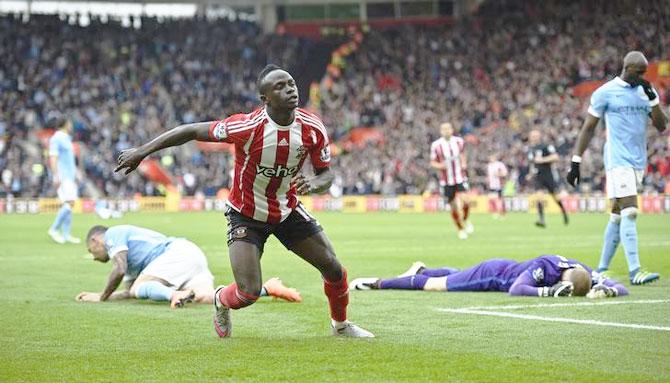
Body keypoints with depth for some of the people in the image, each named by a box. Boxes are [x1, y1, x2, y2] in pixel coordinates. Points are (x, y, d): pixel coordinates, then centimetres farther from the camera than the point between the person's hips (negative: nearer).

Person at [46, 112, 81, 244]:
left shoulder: (66, 138, 19)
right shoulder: (56, 139, -9)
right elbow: (53, 158, -17)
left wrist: (75, 176, 24)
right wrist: (56, 176, -24)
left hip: (70, 177, 9)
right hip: (62, 176, -9)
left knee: (70, 204, 6)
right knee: (68, 203, -18)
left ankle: (66, 234, 7)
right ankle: (54, 229, -12)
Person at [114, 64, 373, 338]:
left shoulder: (313, 128, -16)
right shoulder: (248, 126, -29)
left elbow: (326, 174, -3)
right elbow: (192, 131, -21)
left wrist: (310, 184, -28)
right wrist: (141, 151, -20)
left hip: (288, 210, 5)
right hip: (245, 216, -5)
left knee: (334, 268, 4)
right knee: (249, 292, -15)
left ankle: (340, 324, 35)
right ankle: (221, 301, 24)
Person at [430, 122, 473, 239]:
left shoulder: (459, 141, 0)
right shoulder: (436, 145, -8)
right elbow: (432, 162, 0)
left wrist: (464, 163, 1)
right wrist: (440, 166, -21)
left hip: (460, 178, 1)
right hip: (446, 181, -1)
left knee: (464, 201, -19)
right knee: (453, 207, 3)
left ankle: (466, 221, 10)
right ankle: (460, 230, 23)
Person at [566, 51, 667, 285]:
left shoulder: (644, 91, 13)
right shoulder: (606, 92, -3)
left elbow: (661, 126, 8)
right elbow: (589, 127, 0)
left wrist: (653, 98, -6)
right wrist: (575, 162, -2)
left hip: (639, 161, 6)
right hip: (618, 161, -6)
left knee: (618, 216, 8)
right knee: (629, 212, -16)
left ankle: (601, 270, 14)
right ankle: (634, 271, -20)